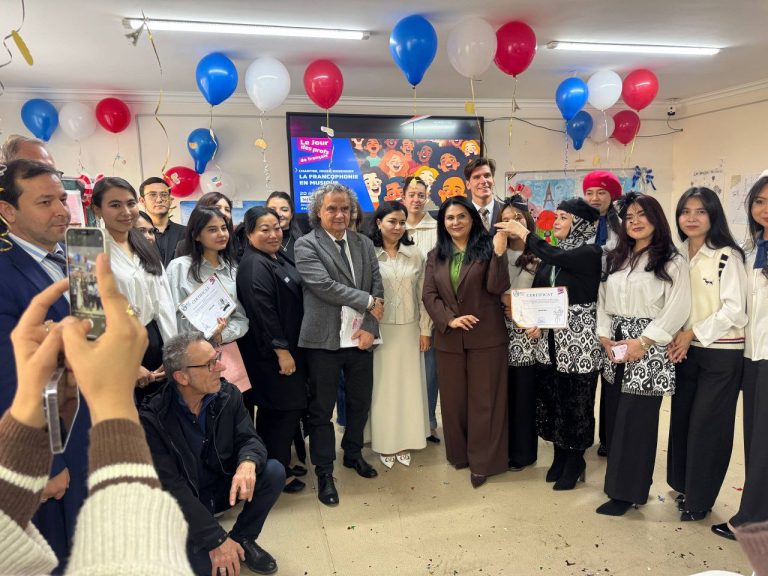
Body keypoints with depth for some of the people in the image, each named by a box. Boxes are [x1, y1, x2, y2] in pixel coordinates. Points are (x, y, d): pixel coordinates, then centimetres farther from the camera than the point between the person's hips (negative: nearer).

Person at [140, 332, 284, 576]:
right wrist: (217, 539, -29)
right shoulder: (152, 419, -24)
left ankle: (242, 539, 4)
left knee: (274, 472, -19)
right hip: (182, 505, -4)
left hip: (223, 487, 5)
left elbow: (249, 438, -9)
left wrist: (248, 463, -37)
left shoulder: (228, 394, -11)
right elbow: (170, 486, -25)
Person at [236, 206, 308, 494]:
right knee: (287, 408, -2)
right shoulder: (254, 266, -19)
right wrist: (282, 350, -22)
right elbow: (263, 313, -24)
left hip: (287, 346, 9)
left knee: (273, 410, 17)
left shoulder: (279, 258, 11)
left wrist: (289, 348, 18)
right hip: (271, 352, -9)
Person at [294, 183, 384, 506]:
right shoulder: (306, 245, -6)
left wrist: (370, 327, -8)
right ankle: (324, 473, 23)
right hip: (324, 339, -5)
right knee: (321, 409, 7)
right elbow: (324, 285, -18)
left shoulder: (364, 243, 9)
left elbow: (377, 287, 4)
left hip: (360, 337, 5)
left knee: (360, 402, 18)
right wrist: (368, 302, -12)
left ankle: (353, 454, 42)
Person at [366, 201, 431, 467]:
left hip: (409, 330, 3)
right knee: (383, 386, 6)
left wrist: (425, 329, 4)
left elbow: (423, 294, 5)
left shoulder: (415, 254, 3)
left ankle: (405, 441, 24)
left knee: (409, 385, 9)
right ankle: (385, 443, 21)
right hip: (379, 331, -2)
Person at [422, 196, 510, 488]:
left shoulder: (487, 248, -3)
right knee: (453, 399, 13)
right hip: (449, 338, 4)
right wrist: (449, 320, -11)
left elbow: (497, 288, -12)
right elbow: (429, 294, 3)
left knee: (483, 398, 5)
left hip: (486, 336, -3)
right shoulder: (436, 255, 9)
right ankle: (459, 453, 32)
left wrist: (499, 253, -24)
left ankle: (482, 461, 17)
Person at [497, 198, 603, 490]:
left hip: (579, 338, -6)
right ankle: (560, 455, 29)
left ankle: (575, 460, 23)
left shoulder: (591, 253, -9)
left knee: (576, 401, 4)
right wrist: (534, 321, -11)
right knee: (552, 398, 11)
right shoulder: (551, 255, 10)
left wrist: (524, 234, -16)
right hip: (549, 338, 6)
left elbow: (558, 258, -26)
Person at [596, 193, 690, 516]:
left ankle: (627, 491, 8)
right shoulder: (615, 259, 14)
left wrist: (642, 342, -17)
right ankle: (620, 481, 22)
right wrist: (605, 338, -3)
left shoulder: (671, 262, -3)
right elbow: (603, 300, 10)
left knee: (636, 419, -2)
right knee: (615, 417, 9)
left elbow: (678, 308, -13)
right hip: (615, 348, 6)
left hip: (648, 349, -5)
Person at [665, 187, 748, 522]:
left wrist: (693, 333, -13)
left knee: (707, 426, 1)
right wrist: (676, 338, -4)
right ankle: (682, 485, 28)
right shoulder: (677, 256, 6)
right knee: (681, 420, 11)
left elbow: (734, 309, -13)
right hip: (686, 350, 5)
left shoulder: (727, 256, -10)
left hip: (721, 353, -5)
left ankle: (699, 500, 17)